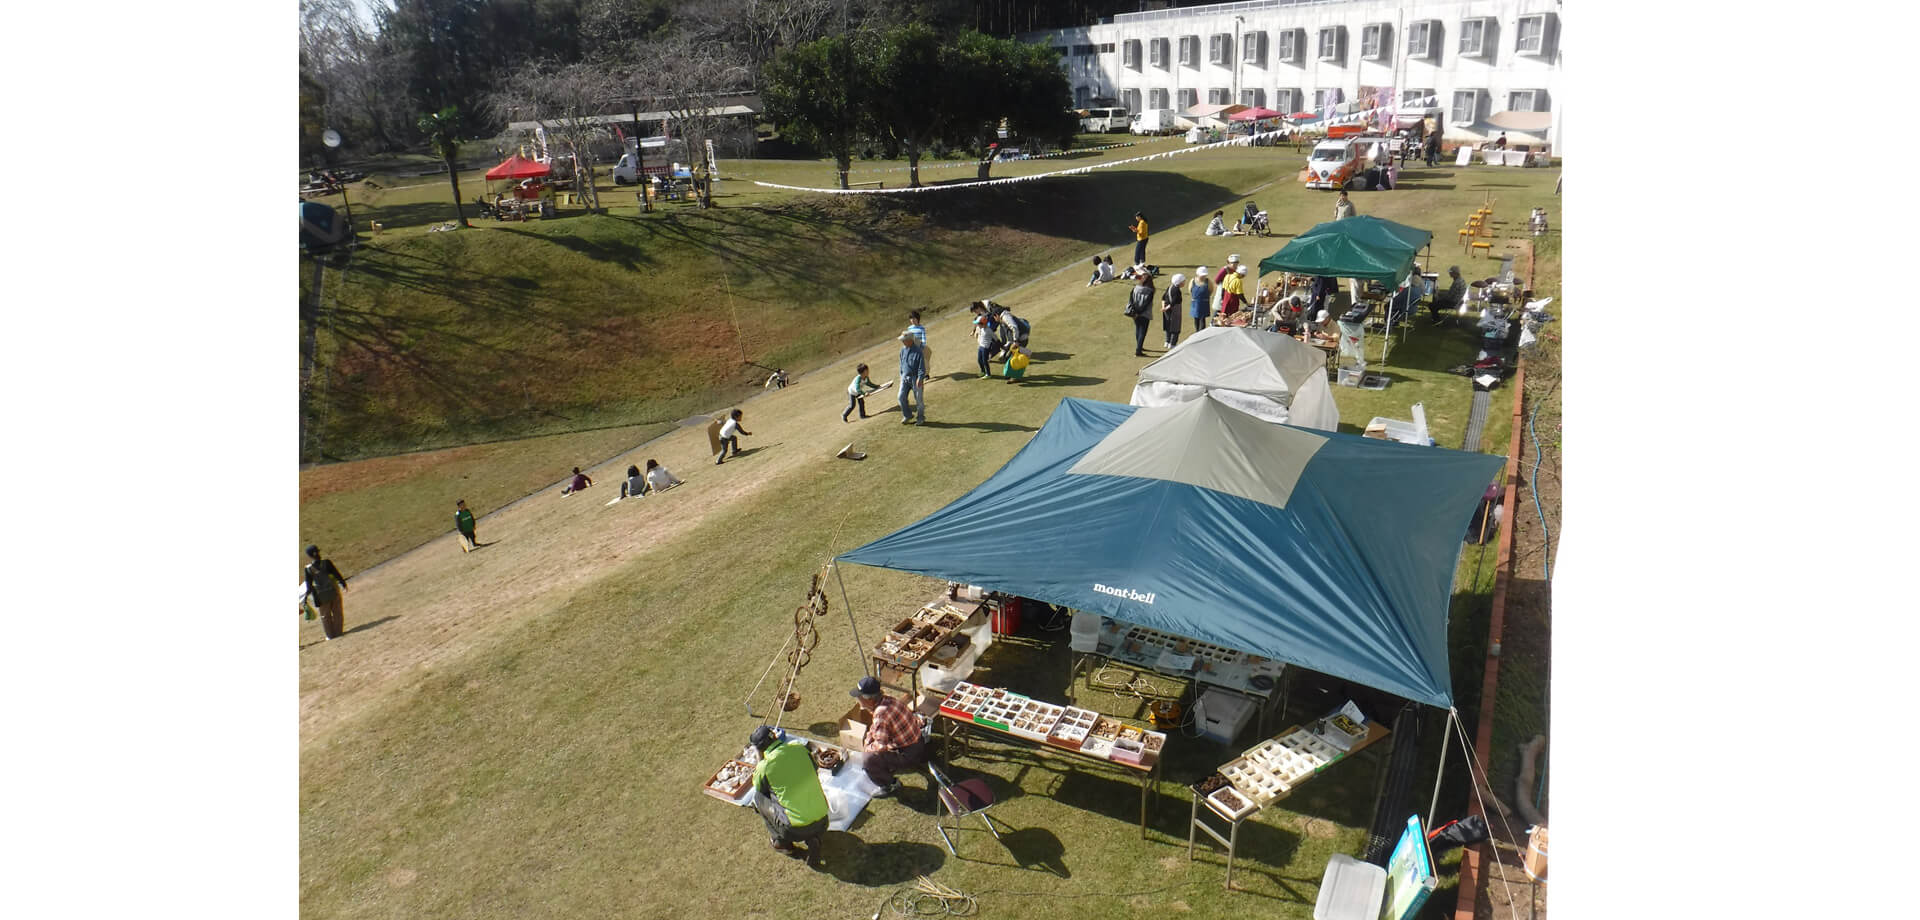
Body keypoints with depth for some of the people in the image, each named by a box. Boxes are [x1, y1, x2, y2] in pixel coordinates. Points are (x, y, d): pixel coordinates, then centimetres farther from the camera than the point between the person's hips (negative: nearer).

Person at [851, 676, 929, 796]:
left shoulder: (881, 714, -30)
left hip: (910, 755, -9)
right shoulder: (887, 700, -2)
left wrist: (869, 748, -6)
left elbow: (881, 746, -24)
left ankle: (891, 785, 3)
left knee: (869, 759, -17)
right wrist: (868, 740, 7)